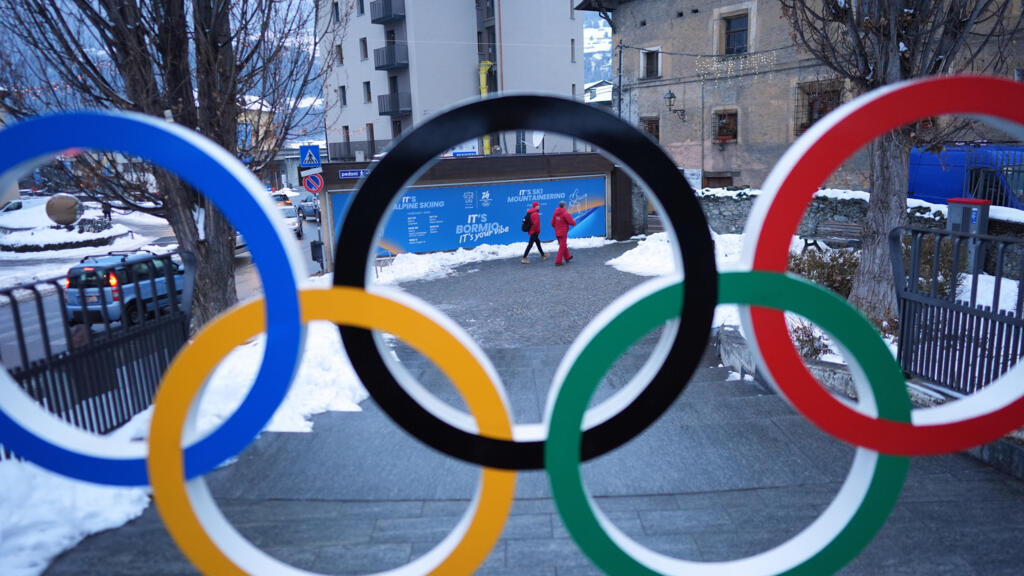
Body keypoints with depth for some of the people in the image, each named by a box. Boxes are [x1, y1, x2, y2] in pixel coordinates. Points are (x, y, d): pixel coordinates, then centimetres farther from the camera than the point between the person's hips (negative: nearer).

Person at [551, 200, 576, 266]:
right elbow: (572, 223, -17)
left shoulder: (555, 213, 3)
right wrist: (574, 222, 6)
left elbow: (552, 223, 7)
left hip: (557, 233, 7)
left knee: (563, 245, 23)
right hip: (563, 233, -7)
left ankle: (567, 257, 38)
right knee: (562, 247, -1)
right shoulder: (566, 213, -17)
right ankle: (558, 262, -3)